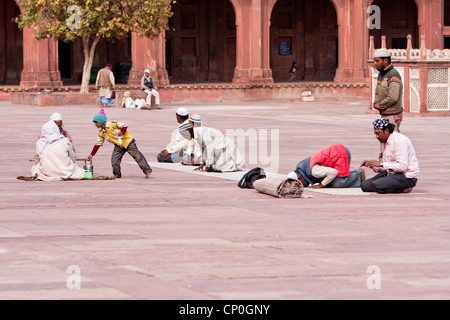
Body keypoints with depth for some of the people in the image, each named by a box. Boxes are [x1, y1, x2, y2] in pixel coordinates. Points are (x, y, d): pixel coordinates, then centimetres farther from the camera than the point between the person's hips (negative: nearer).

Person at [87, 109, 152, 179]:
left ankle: (147, 171, -1)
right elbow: (98, 144, 8)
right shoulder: (101, 133, 0)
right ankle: (117, 174, 9)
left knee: (137, 156, -5)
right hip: (118, 146, 6)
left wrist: (122, 132, -31)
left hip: (127, 141, -6)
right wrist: (92, 154, 7)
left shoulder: (112, 124, -19)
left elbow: (124, 126, -13)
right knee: (114, 160, -8)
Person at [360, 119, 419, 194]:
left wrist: (380, 164, -21)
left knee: (376, 185, -28)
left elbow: (403, 167, -24)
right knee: (365, 185, -3)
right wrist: (372, 166, -1)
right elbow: (386, 168, 18)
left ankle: (404, 189, -9)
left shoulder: (399, 141, -16)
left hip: (407, 177, -10)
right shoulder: (385, 143, 14)